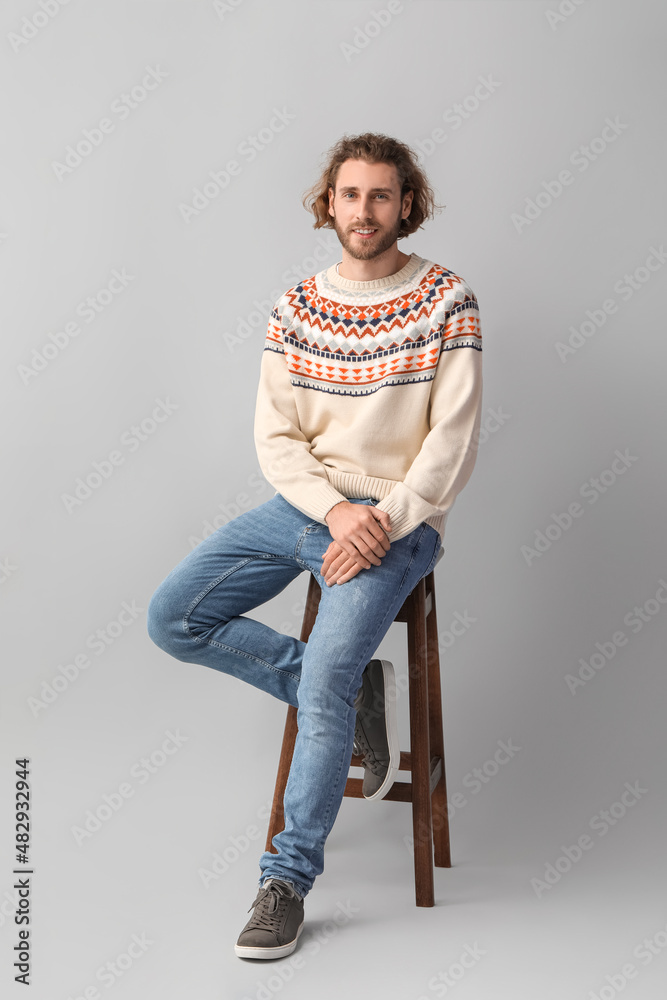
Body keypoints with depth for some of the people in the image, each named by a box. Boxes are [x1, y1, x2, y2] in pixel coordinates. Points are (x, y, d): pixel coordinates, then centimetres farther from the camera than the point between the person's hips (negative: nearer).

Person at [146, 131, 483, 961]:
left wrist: (383, 523, -19)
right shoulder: (296, 308, 7)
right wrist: (336, 510, -16)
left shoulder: (446, 300, -3)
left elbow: (454, 439, -8)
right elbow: (274, 436, 1)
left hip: (397, 519, -5)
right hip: (303, 504, 5)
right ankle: (356, 693, 2)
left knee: (324, 683, -22)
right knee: (173, 618, -6)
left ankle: (288, 878, 1)